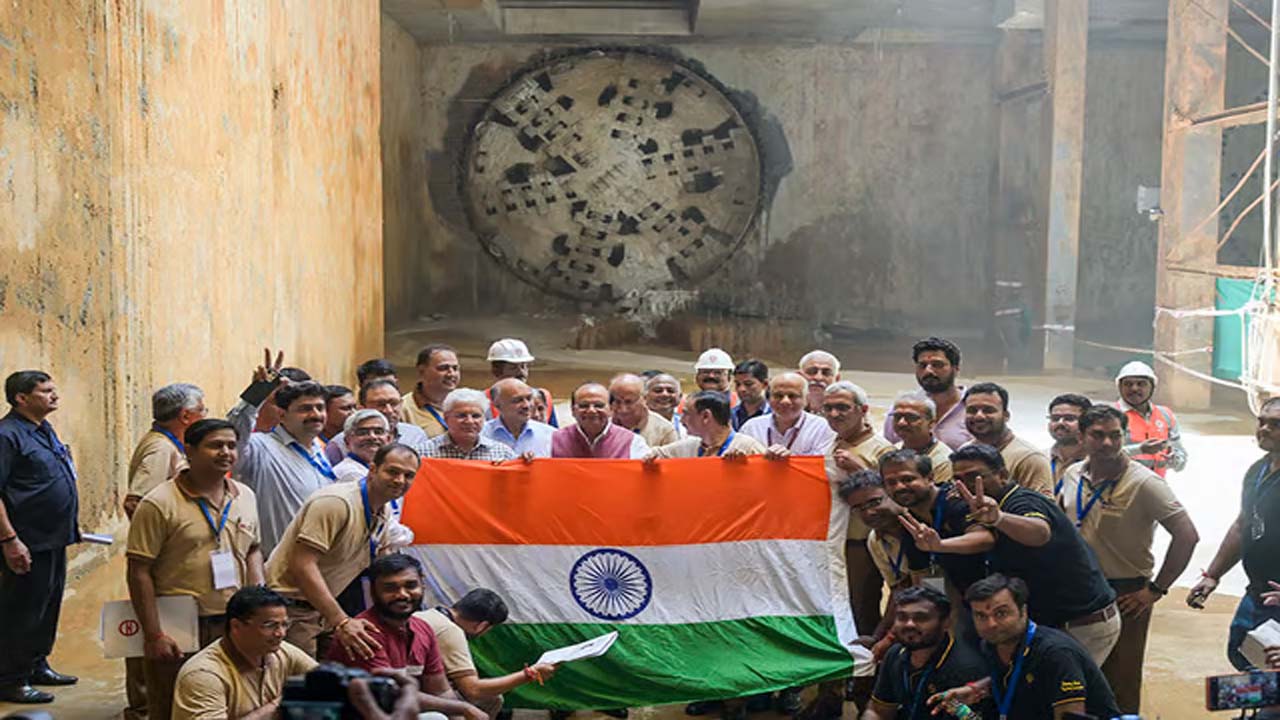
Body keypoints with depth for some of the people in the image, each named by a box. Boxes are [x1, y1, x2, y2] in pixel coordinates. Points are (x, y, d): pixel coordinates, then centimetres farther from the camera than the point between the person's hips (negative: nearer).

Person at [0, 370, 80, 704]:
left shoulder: (45, 431, 14)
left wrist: (69, 528, 21)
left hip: (54, 539, 9)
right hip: (27, 544, -9)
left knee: (48, 605, 17)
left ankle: (37, 665, 30)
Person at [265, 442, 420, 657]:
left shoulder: (383, 516, 9)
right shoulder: (337, 503, -21)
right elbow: (302, 565, -27)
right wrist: (340, 621, -31)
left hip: (323, 611, 9)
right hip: (291, 606, -9)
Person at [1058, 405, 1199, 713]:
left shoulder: (1144, 483, -16)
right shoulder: (1073, 475, 2)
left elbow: (1187, 535, -18)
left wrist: (1156, 589, -15)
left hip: (1125, 595, -6)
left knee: (1121, 687, 3)